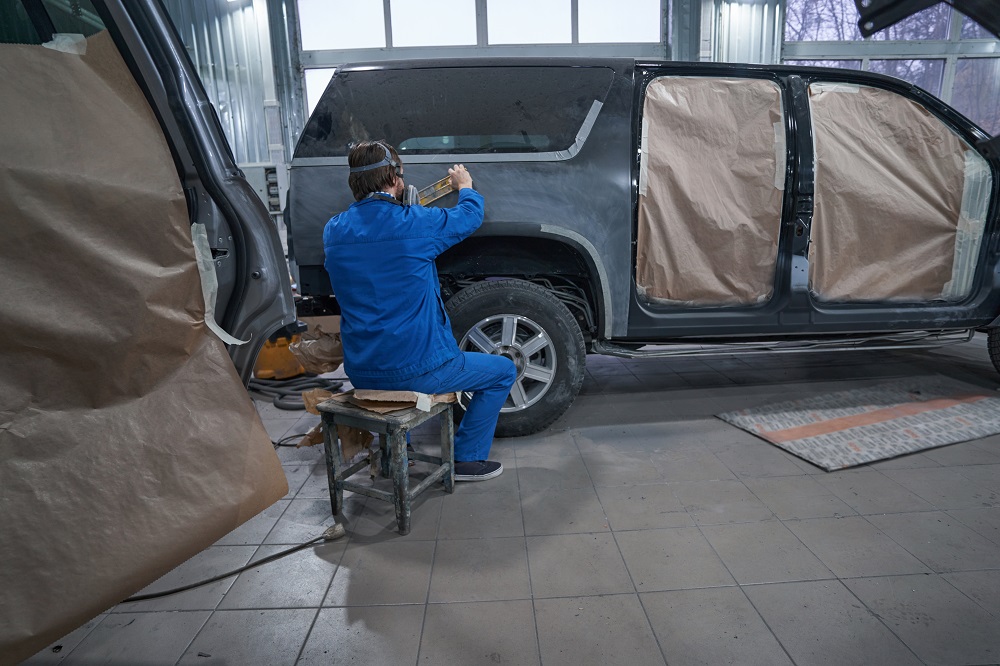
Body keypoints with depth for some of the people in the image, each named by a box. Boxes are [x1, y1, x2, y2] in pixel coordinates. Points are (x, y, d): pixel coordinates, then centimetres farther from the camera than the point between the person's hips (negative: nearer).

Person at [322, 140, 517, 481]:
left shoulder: (333, 230, -1)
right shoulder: (414, 223, -17)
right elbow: (470, 215, 2)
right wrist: (465, 186, 23)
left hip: (360, 372, 7)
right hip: (416, 370, -6)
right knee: (503, 371, 14)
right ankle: (466, 458, 18)